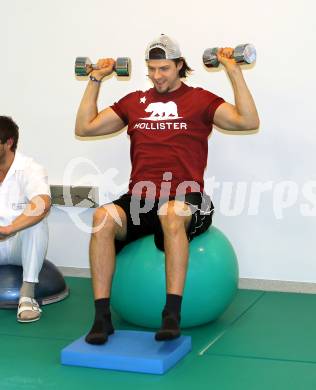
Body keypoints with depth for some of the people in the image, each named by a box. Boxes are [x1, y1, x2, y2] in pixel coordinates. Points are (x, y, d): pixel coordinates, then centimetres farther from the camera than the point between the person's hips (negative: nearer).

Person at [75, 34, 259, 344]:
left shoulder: (200, 99, 9)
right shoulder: (134, 102, 20)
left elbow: (248, 121, -4)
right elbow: (84, 127, 21)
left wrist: (234, 71, -5)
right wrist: (95, 80, 19)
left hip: (185, 200, -3)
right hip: (139, 199, 3)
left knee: (171, 213, -41)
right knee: (102, 217, -31)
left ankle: (172, 314, -39)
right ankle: (102, 316, -27)